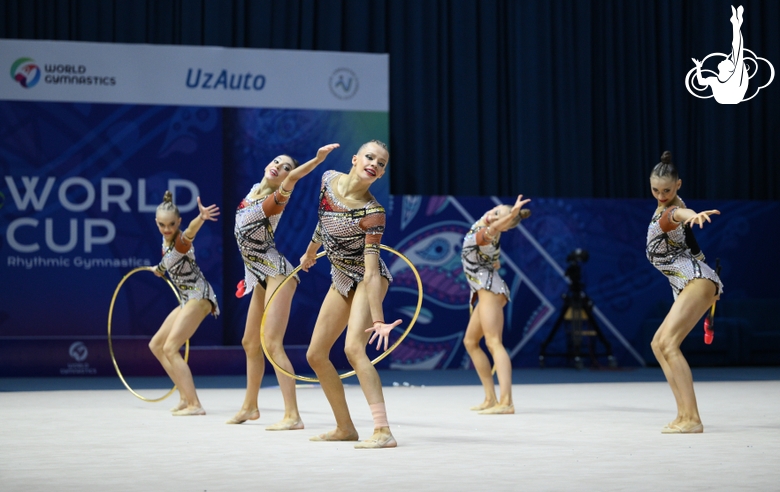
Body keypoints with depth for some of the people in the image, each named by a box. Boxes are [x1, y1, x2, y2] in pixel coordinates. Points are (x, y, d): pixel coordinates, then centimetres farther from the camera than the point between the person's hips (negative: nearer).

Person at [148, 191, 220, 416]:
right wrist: (159, 269, 38)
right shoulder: (165, 241, 5)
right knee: (156, 345, 15)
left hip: (199, 296, -10)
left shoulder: (181, 240, -20)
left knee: (170, 348, -15)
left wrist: (201, 218, -66)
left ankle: (194, 404, -17)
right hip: (187, 299, 10)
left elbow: (190, 231, -46)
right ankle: (185, 397, 16)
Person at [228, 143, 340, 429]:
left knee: (272, 344, -16)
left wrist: (318, 159, -49)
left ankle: (292, 416, -18)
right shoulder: (254, 190, 9)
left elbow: (291, 179, -36)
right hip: (260, 277, 9)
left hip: (276, 273, -9)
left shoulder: (277, 198, -15)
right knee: (250, 343, 18)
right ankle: (250, 406, 33)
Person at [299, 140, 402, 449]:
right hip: (341, 280, 7)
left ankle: (383, 432, -31)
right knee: (315, 355, 8)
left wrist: (378, 319, -35)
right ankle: (345, 428, 21)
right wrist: (311, 251, 27)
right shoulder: (329, 179, -8)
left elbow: (371, 269, -29)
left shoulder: (372, 212, -25)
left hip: (367, 281, -7)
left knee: (353, 347, -27)